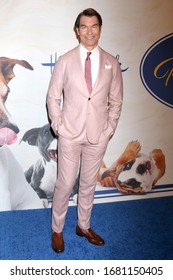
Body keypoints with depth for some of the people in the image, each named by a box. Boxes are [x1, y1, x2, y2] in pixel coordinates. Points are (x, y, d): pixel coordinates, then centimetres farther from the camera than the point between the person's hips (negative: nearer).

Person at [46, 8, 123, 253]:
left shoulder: (112, 63, 2)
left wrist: (109, 130, 0)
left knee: (89, 184, 15)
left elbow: (116, 101, 7)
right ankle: (57, 230, 27)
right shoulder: (65, 61, -3)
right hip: (70, 134, -2)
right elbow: (53, 97, 1)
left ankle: (84, 226, 36)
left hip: (98, 136, 2)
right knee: (65, 185, 6)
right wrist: (59, 127, -6)